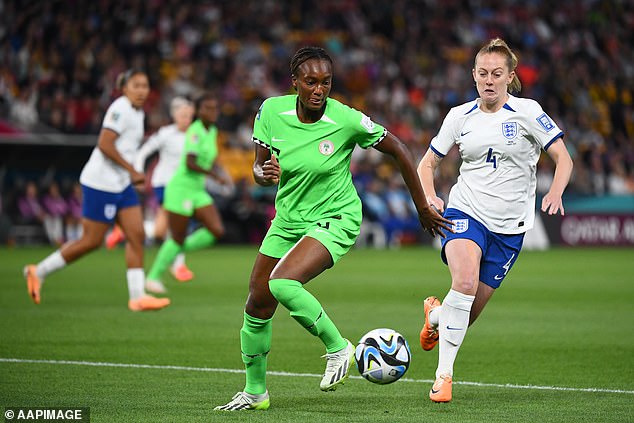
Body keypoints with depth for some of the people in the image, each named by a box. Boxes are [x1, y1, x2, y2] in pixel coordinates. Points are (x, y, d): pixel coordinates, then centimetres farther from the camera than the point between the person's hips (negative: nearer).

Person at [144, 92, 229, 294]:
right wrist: (215, 175, -28)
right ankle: (153, 277, 15)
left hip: (198, 191, 8)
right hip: (181, 188, -8)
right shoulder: (195, 131, -16)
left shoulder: (212, 131, 10)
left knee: (217, 230, -7)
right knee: (178, 238, -2)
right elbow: (190, 163, -25)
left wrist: (221, 173, 6)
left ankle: (181, 249, 13)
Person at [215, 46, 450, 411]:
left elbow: (398, 150, -8)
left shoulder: (346, 120, -20)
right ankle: (255, 392, 27)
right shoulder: (272, 111, -10)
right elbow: (259, 169, 2)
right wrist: (265, 172, -24)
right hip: (288, 218, 5)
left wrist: (423, 208, -1)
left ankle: (338, 348, -7)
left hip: (335, 219, -5)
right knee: (257, 304, 7)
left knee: (282, 283, -29)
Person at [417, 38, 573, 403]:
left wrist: (555, 194, -23)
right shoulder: (460, 117, 5)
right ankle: (444, 374, -22)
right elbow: (428, 162, 15)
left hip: (509, 228, 0)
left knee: (468, 314, 4)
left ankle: (436, 315, 43)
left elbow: (563, 158, -4)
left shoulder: (527, 112, -3)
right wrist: (429, 197, -5)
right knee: (465, 281, -31)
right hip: (465, 213, 0)